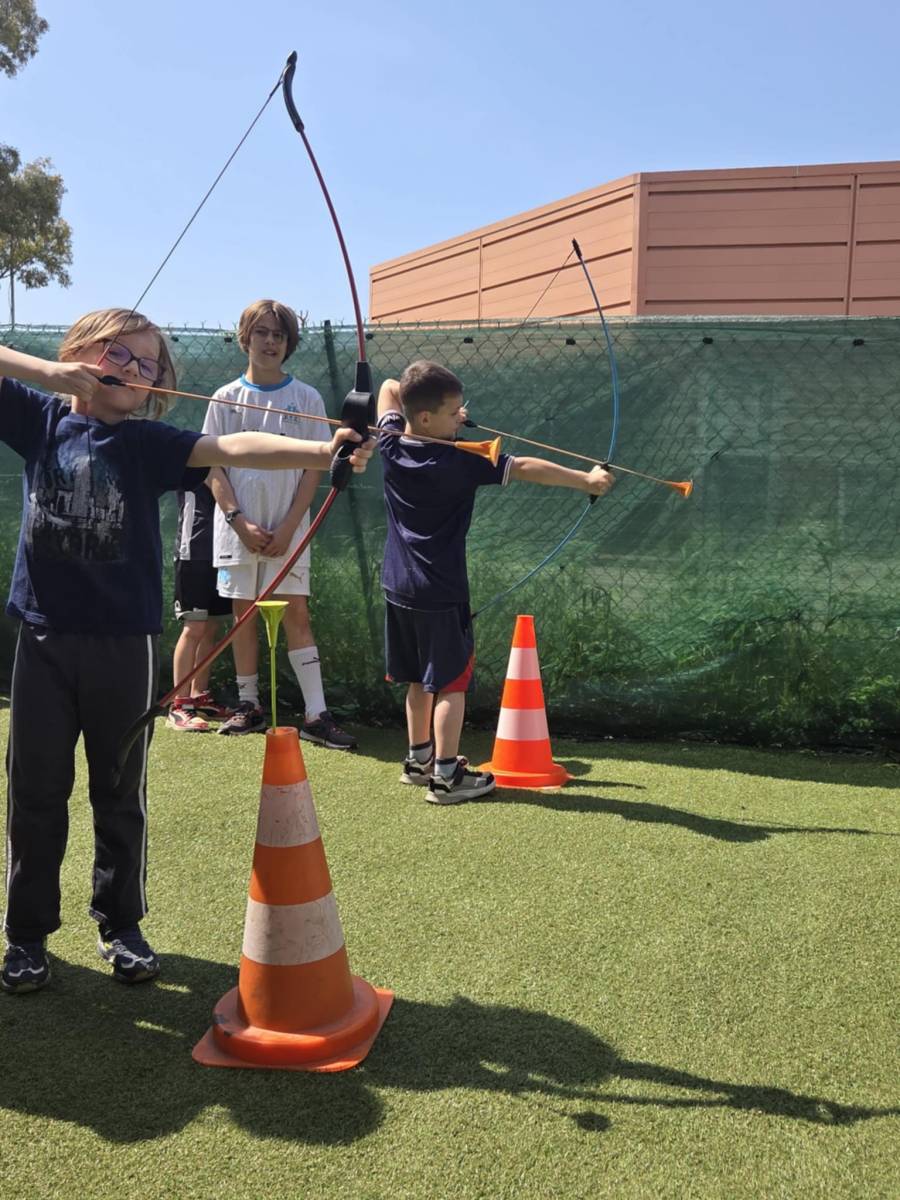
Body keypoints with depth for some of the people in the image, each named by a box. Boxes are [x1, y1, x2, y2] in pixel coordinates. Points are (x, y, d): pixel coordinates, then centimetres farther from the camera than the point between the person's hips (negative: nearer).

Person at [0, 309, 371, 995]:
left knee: (122, 792, 10)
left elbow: (232, 448, -17)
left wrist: (323, 452, -31)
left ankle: (121, 923, 27)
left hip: (123, 640, -1)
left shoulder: (148, 443, -1)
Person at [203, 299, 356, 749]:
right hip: (237, 528, 2)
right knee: (244, 613, 6)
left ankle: (316, 714, -5)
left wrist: (288, 527, -9)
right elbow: (213, 467, 3)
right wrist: (240, 522, -8)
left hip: (288, 531, -1)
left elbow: (314, 468, 0)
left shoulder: (306, 398, 3)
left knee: (296, 614, -4)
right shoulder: (226, 399, 6)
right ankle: (248, 706, 17)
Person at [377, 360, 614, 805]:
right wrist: (585, 479, -17)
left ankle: (419, 759, 30)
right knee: (450, 682, 0)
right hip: (440, 592, -7)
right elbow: (523, 469, -19)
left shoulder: (391, 445, 0)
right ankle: (446, 777, 0)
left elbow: (389, 387, 17)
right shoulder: (458, 461, -18)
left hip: (398, 587, 7)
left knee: (420, 678, 19)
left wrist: (443, 413, 9)